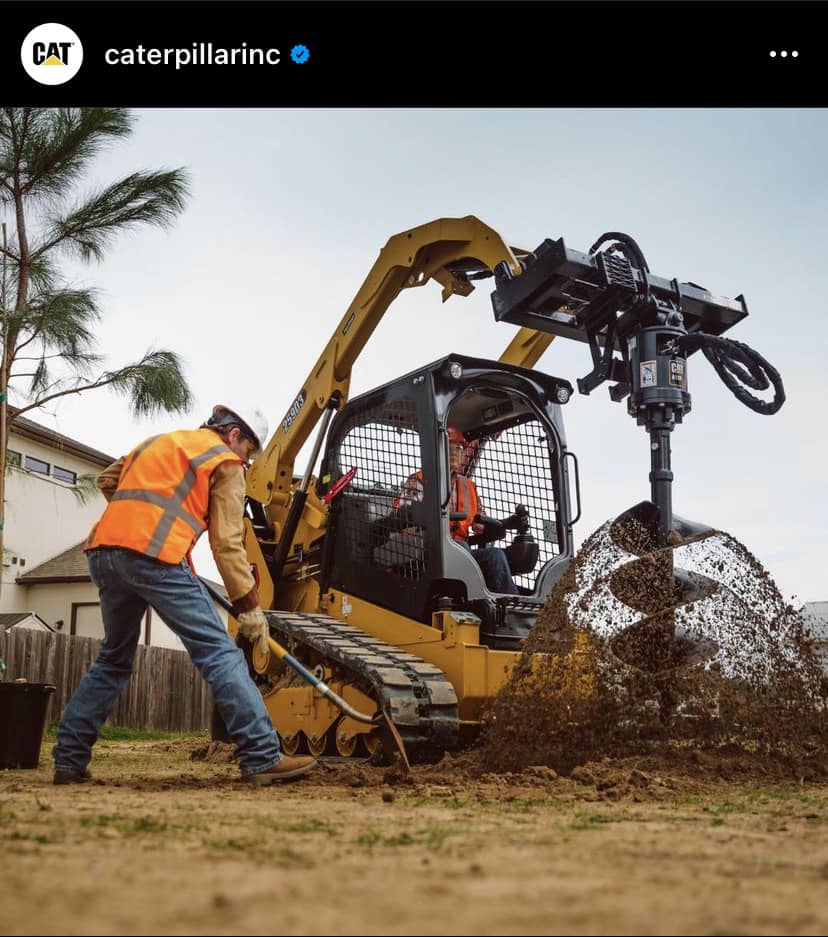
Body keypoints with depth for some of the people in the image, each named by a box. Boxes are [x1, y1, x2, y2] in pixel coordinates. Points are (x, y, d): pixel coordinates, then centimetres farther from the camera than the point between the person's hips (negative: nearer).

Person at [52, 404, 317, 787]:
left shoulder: (157, 442, 30)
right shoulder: (225, 462, 9)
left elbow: (107, 480, 36)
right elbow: (227, 543, 2)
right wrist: (249, 606, 3)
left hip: (104, 549, 7)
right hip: (154, 555, -7)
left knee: (113, 659, 22)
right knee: (219, 653, -6)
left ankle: (68, 760, 22)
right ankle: (262, 757, -11)